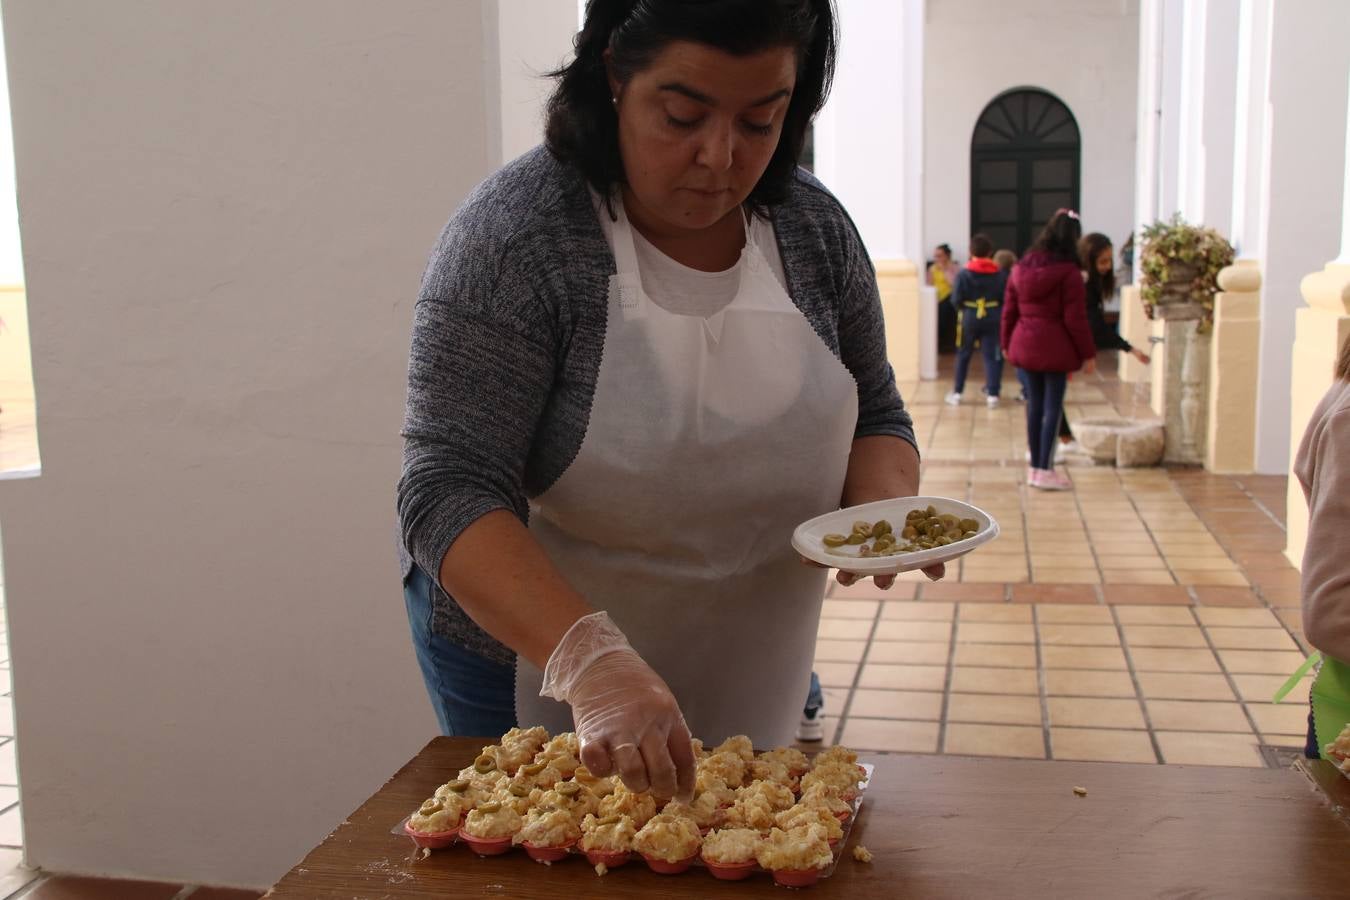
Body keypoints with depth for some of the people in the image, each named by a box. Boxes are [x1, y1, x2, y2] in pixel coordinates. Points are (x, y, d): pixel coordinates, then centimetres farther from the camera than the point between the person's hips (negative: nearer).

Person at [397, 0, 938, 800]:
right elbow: (448, 493, -28)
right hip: (531, 659, -4)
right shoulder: (514, 235, -23)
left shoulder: (815, 224, -8)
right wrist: (590, 661, -41)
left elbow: (876, 417, 4)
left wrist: (884, 506, -18)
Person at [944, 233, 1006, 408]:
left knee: (963, 355, 12)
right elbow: (1005, 298, -4)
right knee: (992, 356, 4)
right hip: (992, 318, 1)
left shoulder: (964, 273, -8)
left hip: (969, 317, -1)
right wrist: (997, 310, 14)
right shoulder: (1000, 274, -3)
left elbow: (956, 300, -10)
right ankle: (992, 395, -1)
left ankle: (957, 393, 17)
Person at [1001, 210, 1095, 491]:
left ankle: (1035, 467, 19)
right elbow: (1075, 318, -11)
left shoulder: (1021, 267, 7)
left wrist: (1007, 342, 21)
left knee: (1034, 404, 13)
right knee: (1053, 407, 0)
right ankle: (1045, 470, 1)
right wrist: (1088, 353, -4)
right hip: (1055, 347, -6)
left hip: (1025, 345, 6)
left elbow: (1009, 310, 11)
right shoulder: (1069, 273, -11)